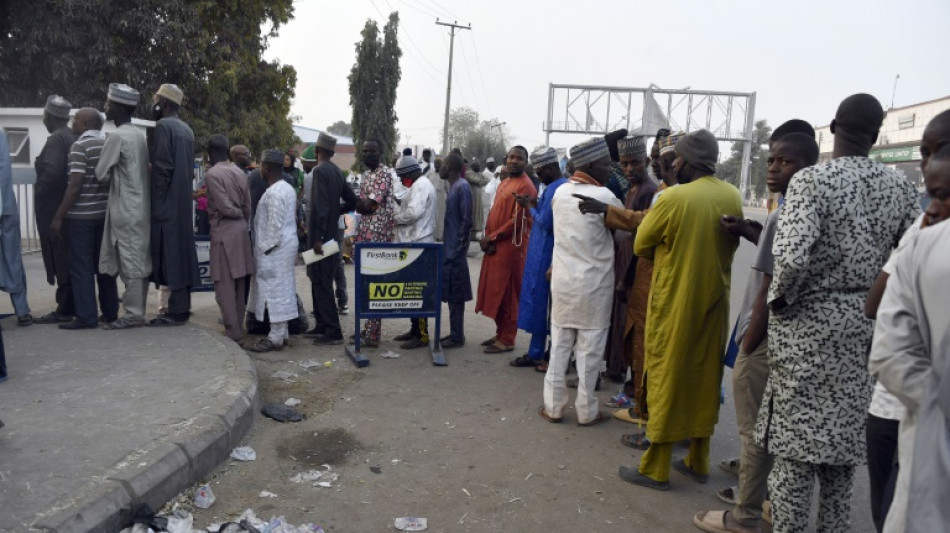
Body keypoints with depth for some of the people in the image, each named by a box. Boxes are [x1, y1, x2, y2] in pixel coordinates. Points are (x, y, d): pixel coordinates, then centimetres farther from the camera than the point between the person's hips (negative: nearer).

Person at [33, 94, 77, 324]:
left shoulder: (55, 139, -14)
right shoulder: (73, 137, 13)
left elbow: (51, 172, -25)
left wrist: (38, 192, -10)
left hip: (55, 209, -9)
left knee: (60, 261, -5)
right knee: (70, 260, 12)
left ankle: (64, 310, -1)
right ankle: (72, 306, 18)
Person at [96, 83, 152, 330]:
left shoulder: (116, 137, -13)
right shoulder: (138, 134, 12)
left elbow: (101, 174, -10)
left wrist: (113, 177, 9)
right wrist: (118, 176, 12)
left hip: (125, 209, -8)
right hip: (140, 206, 8)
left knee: (130, 261, -5)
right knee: (139, 260, 11)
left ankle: (133, 314, -1)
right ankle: (136, 305, 18)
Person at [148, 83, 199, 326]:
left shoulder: (163, 126, -10)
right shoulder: (186, 129, 16)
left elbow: (162, 167, -17)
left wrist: (156, 201, -11)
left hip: (167, 204, -9)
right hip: (182, 202, 9)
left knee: (169, 256, -7)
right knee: (181, 253, 11)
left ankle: (176, 311, -5)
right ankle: (182, 306, 16)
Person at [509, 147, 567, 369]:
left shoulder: (553, 189, -17)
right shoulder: (565, 185, 13)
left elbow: (545, 222, -21)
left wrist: (530, 207, -6)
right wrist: (535, 205, 5)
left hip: (544, 255, -10)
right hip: (551, 252, 10)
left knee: (538, 302, -2)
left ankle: (536, 354, 6)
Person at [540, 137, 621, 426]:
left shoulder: (560, 192, 3)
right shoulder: (604, 196, -13)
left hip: (562, 280, 5)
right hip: (594, 285, -4)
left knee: (559, 346, 12)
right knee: (589, 350, 6)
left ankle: (553, 406, 18)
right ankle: (586, 410, 16)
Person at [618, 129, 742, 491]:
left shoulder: (674, 197, -16)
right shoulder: (733, 197, 2)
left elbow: (641, 245, -6)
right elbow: (731, 246, 14)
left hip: (675, 300, -6)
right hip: (714, 299, 6)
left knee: (666, 378, 3)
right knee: (705, 376, 14)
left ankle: (656, 468, 11)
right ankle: (698, 461, 26)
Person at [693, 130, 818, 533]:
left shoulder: (784, 216, -20)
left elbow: (772, 289, -21)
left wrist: (748, 344, -14)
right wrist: (749, 233, 12)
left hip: (768, 339, -9)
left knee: (755, 432, 2)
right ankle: (765, 495, 36)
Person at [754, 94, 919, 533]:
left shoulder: (812, 179, -14)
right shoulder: (899, 187, 2)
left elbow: (792, 256, -27)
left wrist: (778, 299, -10)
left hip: (807, 324, -5)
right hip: (863, 325, 6)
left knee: (795, 437, 5)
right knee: (844, 436, 18)